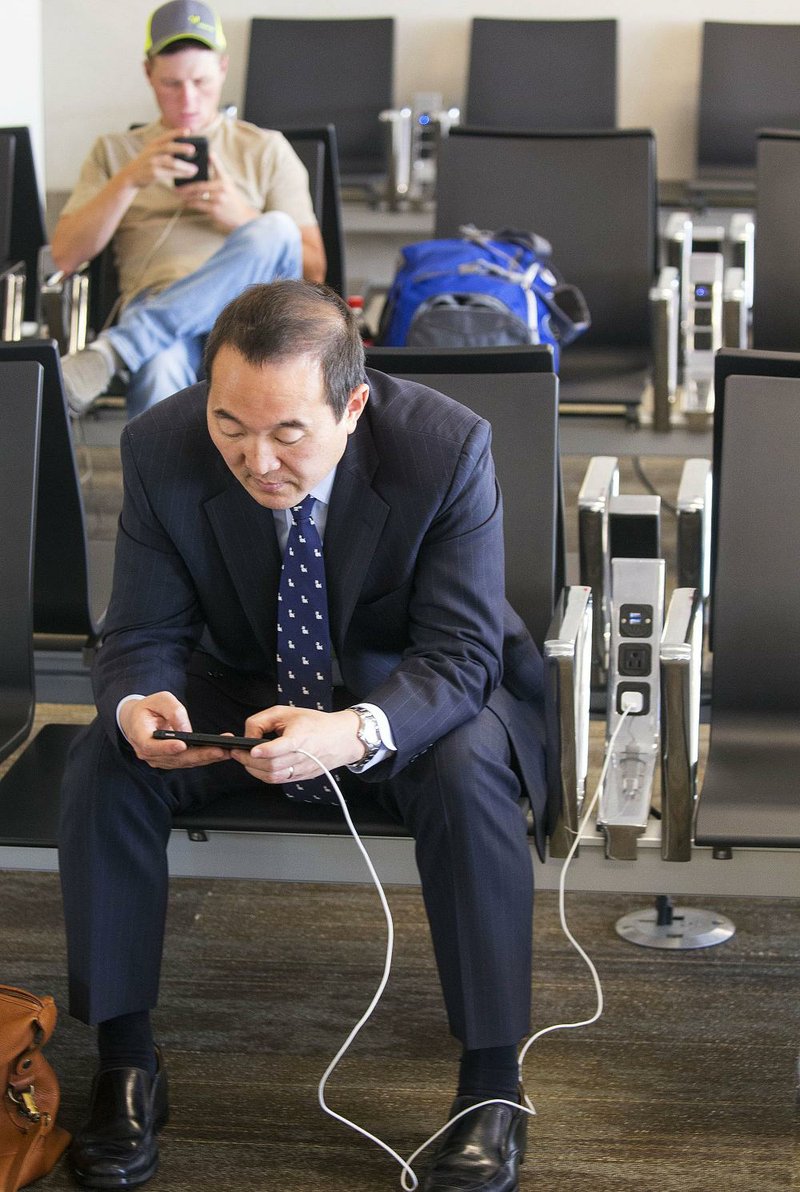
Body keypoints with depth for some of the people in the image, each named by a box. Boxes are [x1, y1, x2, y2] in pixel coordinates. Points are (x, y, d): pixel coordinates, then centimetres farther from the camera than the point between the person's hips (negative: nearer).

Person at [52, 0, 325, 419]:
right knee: (159, 372, -41)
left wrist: (242, 219, -4)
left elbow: (313, 270, 14)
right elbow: (66, 256, 10)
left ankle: (107, 354, -39)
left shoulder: (267, 150, 21)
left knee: (276, 232, -35)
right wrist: (130, 180, -4)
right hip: (153, 307, -1)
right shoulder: (114, 151, 23)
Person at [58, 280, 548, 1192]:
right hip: (240, 687, 3)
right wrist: (135, 705, -38)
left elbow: (461, 656, -26)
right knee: (104, 765, -23)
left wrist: (354, 734, -47)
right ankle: (125, 1064, -7)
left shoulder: (446, 448, -27)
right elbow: (143, 636, -12)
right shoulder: (161, 448, -19)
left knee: (470, 773, -34)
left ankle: (491, 1082, -17)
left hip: (406, 690, -2)